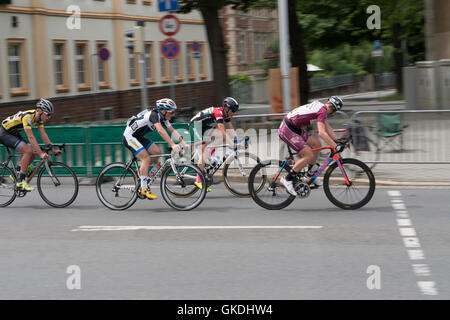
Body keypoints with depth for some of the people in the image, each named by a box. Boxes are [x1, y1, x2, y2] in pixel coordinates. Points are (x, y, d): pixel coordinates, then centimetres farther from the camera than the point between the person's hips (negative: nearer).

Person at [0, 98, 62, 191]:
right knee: (28, 151, -24)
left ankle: (16, 176, 10)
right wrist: (41, 153, -40)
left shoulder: (39, 118, -4)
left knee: (33, 155, -2)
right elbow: (31, 137, -35)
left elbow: (43, 135, -1)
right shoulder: (27, 116, -31)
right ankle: (20, 180, -18)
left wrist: (53, 149, -8)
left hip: (14, 134, 9)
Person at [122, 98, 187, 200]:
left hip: (138, 137, 9)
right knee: (146, 158, -20)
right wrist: (172, 145, -46)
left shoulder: (163, 117, 2)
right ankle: (144, 189, -20)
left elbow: (173, 131, 4)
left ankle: (142, 170, 16)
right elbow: (160, 131, -40)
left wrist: (184, 144, -5)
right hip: (129, 137, -9)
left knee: (158, 152, 0)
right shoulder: (154, 114, -26)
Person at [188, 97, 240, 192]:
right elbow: (223, 133, -34)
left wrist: (238, 141, -9)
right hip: (195, 125, -10)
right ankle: (199, 180, -21)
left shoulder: (226, 114, 1)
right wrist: (233, 145, -37)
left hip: (203, 127, 10)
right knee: (204, 151, -19)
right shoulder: (218, 112, -27)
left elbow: (231, 130, 3)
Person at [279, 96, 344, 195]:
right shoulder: (323, 111, -16)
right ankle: (287, 179, -2)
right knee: (309, 156, -11)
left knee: (316, 144, 10)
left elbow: (327, 127, 18)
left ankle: (310, 176, 20)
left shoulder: (319, 106, 12)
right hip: (287, 130, -10)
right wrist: (335, 146, -23)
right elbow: (322, 133, -25)